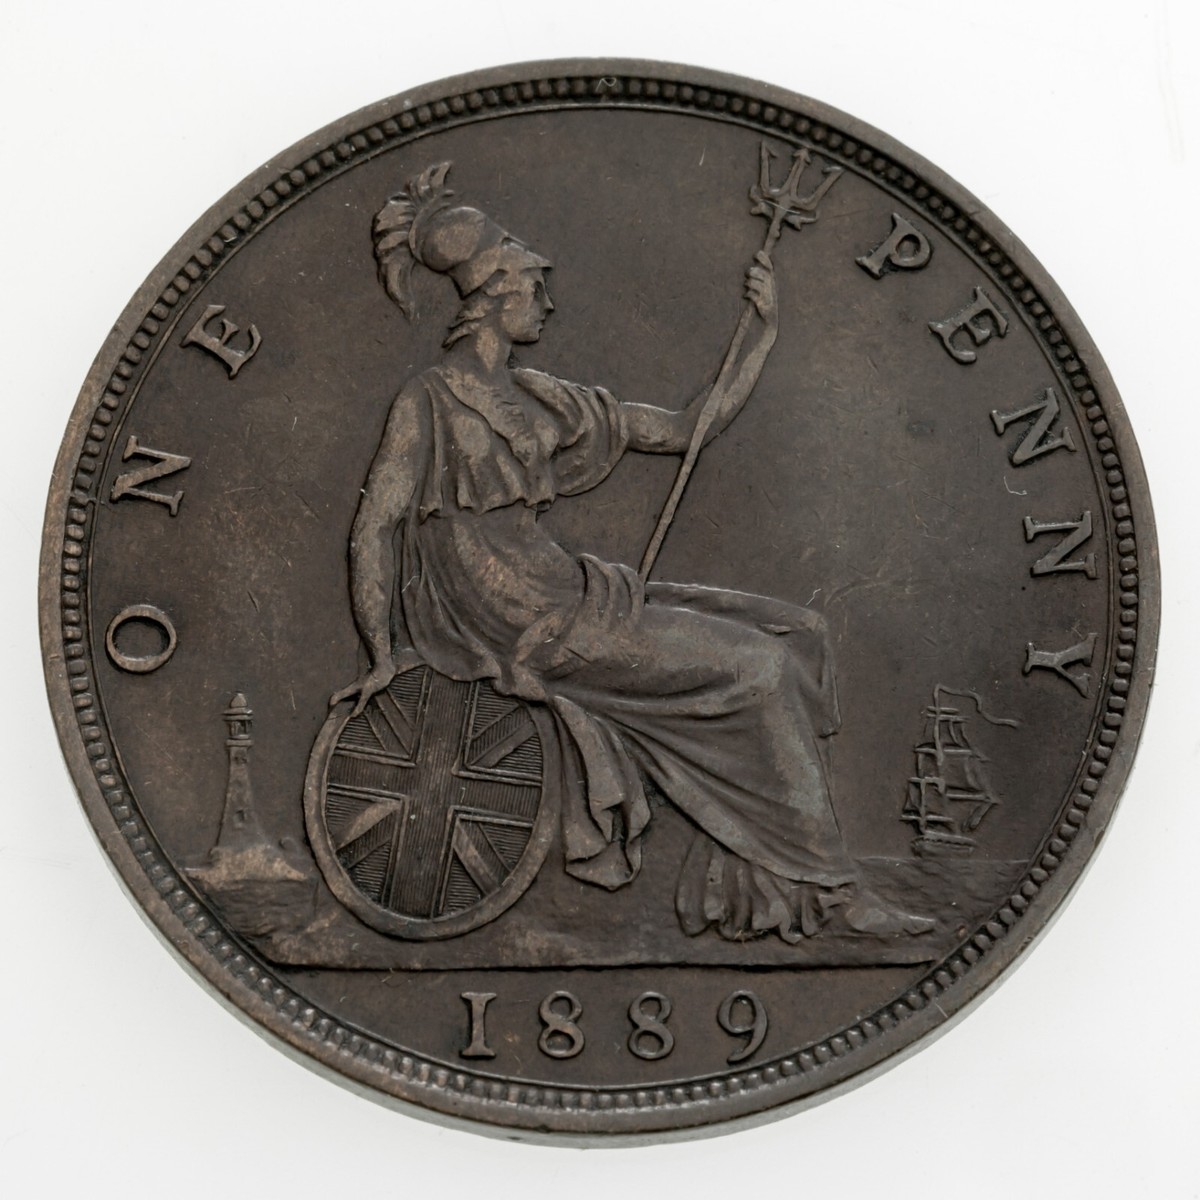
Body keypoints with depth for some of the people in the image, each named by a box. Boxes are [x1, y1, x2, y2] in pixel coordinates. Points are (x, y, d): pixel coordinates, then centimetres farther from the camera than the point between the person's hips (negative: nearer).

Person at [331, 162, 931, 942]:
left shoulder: (546, 402, 17)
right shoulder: (430, 402, -3)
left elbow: (692, 426, 18)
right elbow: (374, 528, -6)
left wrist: (765, 332, 14)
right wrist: (385, 656, -10)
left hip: (574, 598, 8)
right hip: (531, 628, -8)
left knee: (796, 634, -4)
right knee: (755, 666, -17)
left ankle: (760, 884, -11)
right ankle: (833, 891, -9)